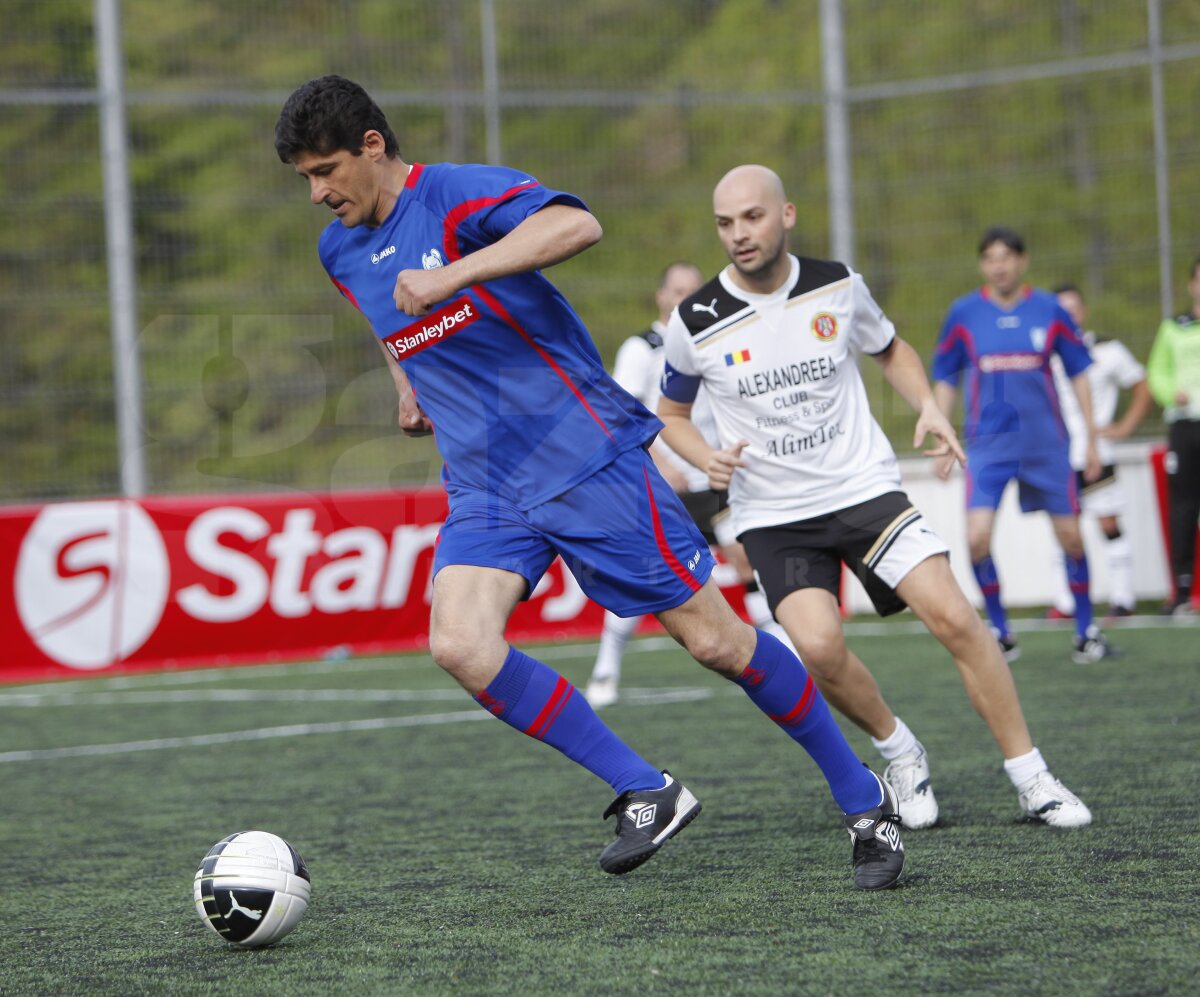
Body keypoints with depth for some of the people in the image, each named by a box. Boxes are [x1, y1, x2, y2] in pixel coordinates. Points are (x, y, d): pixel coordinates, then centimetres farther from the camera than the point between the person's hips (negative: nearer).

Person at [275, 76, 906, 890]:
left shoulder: (458, 193, -13)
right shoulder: (341, 252, 10)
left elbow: (577, 225, -33)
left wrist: (453, 274, -35)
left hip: (586, 456, -6)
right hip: (485, 489, 6)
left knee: (715, 640, -4)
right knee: (459, 645, -20)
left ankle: (865, 801, 15)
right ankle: (647, 794, -8)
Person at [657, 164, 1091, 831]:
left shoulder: (838, 287, -2)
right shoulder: (695, 323, -7)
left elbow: (891, 349, 18)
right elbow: (672, 414, 10)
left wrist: (928, 406, 0)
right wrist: (707, 459, -10)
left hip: (866, 489, 1)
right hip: (772, 517, -1)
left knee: (954, 617, -14)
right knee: (820, 647, -24)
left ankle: (1032, 780, -2)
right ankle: (900, 751, 6)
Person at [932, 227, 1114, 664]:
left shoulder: (1049, 311, 0)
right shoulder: (963, 314, 0)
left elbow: (1078, 373, 8)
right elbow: (944, 380, 8)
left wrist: (1091, 439, 8)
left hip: (1046, 443, 1)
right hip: (988, 444, -1)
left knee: (1070, 536, 3)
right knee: (976, 537, -15)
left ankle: (1086, 629, 21)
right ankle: (1000, 632, 3)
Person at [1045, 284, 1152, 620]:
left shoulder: (1108, 351, 2)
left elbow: (1142, 388, 12)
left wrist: (1125, 427, 2)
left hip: (1097, 456, -1)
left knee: (1109, 524, -1)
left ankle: (1122, 599, 5)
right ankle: (1065, 603, 6)